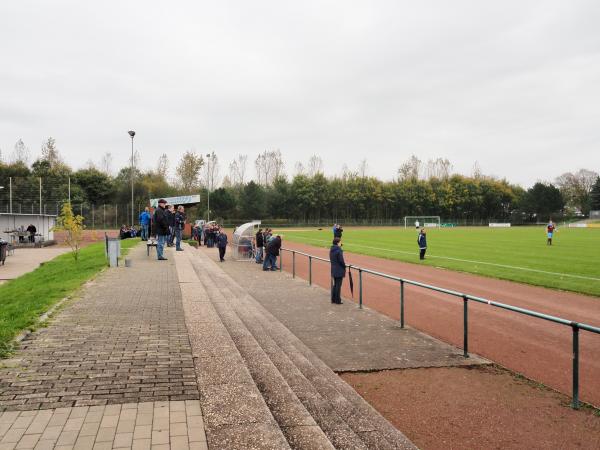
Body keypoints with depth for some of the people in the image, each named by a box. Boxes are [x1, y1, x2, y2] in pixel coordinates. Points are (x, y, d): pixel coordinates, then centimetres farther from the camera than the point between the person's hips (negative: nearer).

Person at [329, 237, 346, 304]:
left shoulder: (331, 250, 6)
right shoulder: (339, 250, -20)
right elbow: (341, 260, -18)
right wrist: (344, 266, -3)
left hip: (333, 270, 8)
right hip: (339, 270, -8)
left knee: (335, 284, 18)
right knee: (338, 285, 0)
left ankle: (333, 299, 24)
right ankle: (337, 300, 7)